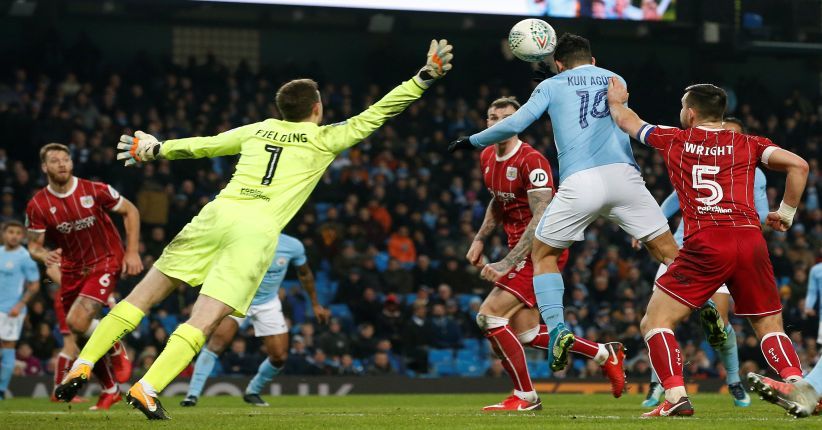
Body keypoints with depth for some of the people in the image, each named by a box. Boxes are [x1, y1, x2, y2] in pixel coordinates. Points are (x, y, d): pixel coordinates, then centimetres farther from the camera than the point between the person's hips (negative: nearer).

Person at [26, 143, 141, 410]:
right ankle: (110, 390, 22)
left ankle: (116, 350, 4)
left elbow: (130, 211, 2)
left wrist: (132, 252, -5)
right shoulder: (37, 205, -6)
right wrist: (44, 255, -26)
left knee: (77, 321, -24)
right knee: (78, 338, 5)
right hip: (72, 270, 4)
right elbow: (33, 245, -1)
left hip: (106, 262, -4)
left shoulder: (95, 191, -11)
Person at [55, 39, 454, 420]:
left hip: (218, 213, 4)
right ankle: (146, 388, -23)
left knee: (145, 294, 7)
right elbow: (376, 114, 17)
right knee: (203, 321, -8)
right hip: (258, 230, -4)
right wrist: (425, 76, 21)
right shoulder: (324, 139, 13)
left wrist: (156, 149, 43)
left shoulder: (257, 130, 22)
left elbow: (200, 145, 30)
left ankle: (81, 368, 1)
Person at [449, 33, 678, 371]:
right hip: (623, 174, 2)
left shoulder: (552, 85, 15)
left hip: (580, 182, -2)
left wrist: (472, 141, 21)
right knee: (670, 254, 7)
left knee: (542, 254, 16)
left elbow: (515, 124, 8)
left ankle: (557, 328, -2)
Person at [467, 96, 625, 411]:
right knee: (526, 333, 11)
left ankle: (525, 396, -4)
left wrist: (507, 263, -31)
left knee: (489, 316, -15)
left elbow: (541, 219, -26)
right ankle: (605, 354, 26)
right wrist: (479, 239, 15)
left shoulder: (531, 161, -20)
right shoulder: (487, 158, 7)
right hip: (520, 250, 9)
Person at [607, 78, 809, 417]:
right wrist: (786, 213, 15)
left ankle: (676, 397, -12)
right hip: (751, 240, 2)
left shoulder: (674, 141, 15)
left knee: (654, 322, 5)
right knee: (770, 326, 14)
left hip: (704, 244, -2)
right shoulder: (748, 145, 15)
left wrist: (616, 101, 53)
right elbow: (798, 165, 3)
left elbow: (627, 121, 32)